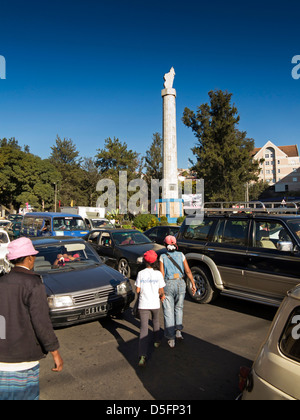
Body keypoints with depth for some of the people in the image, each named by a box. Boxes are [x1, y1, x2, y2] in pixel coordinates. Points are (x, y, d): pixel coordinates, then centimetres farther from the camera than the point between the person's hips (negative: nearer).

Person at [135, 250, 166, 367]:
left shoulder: (141, 273, -6)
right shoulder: (158, 274, -6)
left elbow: (138, 290, -3)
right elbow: (161, 291, -1)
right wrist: (161, 295, 20)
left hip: (143, 304, -1)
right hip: (155, 303, 1)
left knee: (144, 328, -1)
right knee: (156, 321, 29)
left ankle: (142, 356, -11)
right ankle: (157, 341, 48)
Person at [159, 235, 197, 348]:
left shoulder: (163, 257, -2)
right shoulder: (181, 255, 3)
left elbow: (162, 274, -6)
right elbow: (188, 271, -1)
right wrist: (193, 284, 5)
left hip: (168, 285, -2)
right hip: (180, 284, 2)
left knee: (168, 312, 6)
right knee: (179, 308, 24)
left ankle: (171, 339, 9)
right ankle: (178, 331, 16)